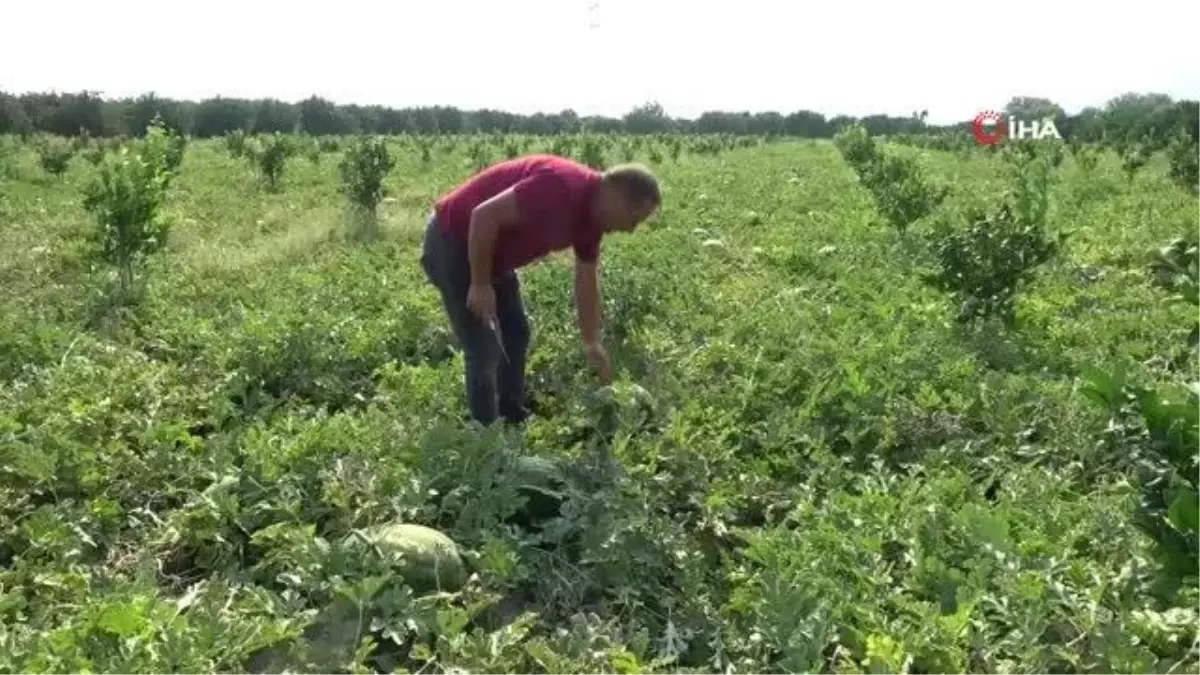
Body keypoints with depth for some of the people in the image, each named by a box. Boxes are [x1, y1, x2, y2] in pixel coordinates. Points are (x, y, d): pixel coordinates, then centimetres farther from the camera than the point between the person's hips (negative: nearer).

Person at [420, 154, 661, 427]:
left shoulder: (591, 215, 1)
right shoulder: (562, 186, -29)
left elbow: (587, 282, 12)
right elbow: (484, 215, -31)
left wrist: (592, 343, 13)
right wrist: (481, 284, -24)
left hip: (493, 251, 10)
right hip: (452, 241, -10)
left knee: (516, 334, 16)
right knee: (485, 350, -7)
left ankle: (514, 422, 29)